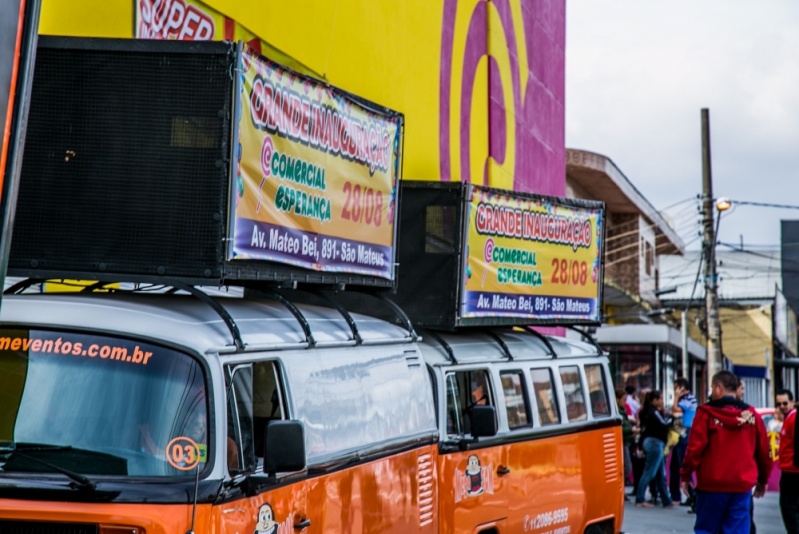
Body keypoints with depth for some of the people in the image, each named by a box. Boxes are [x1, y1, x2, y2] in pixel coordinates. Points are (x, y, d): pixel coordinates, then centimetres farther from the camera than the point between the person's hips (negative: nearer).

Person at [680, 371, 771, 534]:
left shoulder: (706, 413, -5)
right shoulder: (752, 415, 6)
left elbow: (695, 447, -10)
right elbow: (763, 451, 12)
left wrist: (685, 475, 1)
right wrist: (763, 479, 25)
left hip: (712, 483, -3)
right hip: (742, 484, 3)